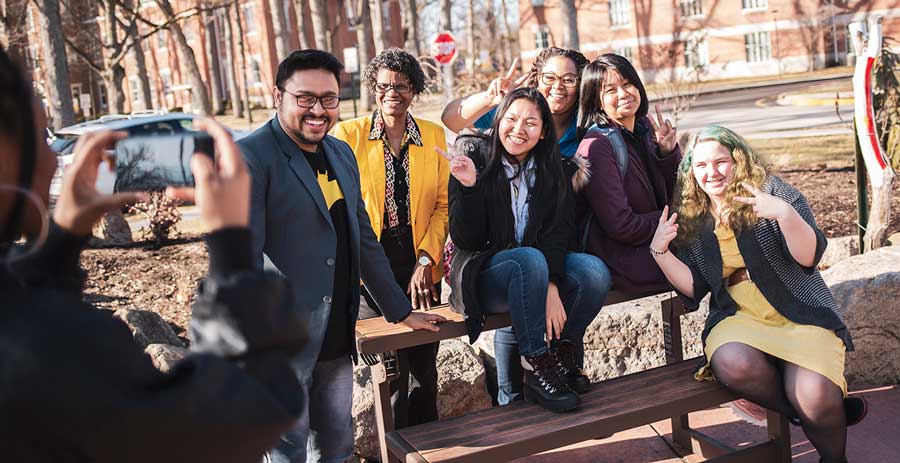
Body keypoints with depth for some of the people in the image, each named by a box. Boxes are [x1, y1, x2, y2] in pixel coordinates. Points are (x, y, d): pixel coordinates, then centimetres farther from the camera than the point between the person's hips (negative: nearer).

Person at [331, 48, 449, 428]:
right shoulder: (348, 135, -1)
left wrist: (426, 261, -6)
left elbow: (443, 204, 5)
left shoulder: (434, 136, 6)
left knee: (424, 362, 10)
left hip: (421, 265, 2)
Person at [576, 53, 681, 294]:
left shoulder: (645, 128, 6)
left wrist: (669, 152, -6)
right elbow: (621, 226, -21)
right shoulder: (597, 146, -18)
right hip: (624, 262, -7)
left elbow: (672, 196, 11)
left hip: (657, 245, 8)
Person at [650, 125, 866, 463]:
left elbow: (809, 256, -9)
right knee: (732, 364, -35)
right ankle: (813, 411, -11)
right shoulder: (690, 221, 9)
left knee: (815, 399, -28)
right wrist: (660, 251, -7)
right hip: (737, 318, 2)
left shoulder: (772, 192, 1)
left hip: (801, 315, -2)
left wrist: (785, 213, -26)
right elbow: (694, 288, 6)